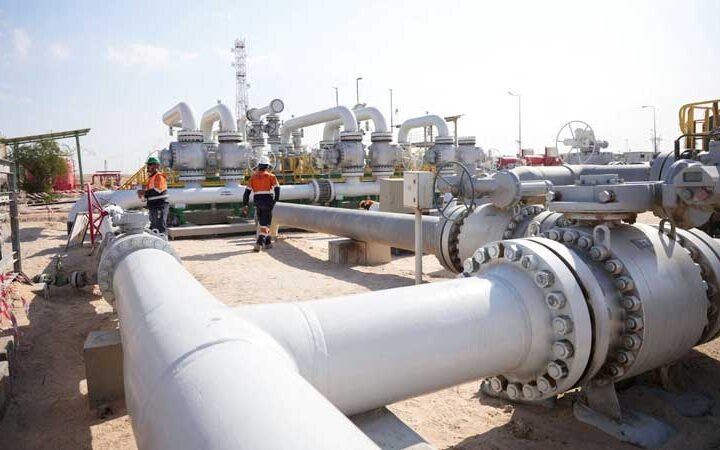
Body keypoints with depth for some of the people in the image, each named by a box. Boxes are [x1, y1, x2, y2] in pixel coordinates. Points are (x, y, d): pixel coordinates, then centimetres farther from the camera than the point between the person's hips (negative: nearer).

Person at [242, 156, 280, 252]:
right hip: (268, 202, -3)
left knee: (262, 222, 18)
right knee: (265, 224, -2)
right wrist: (276, 201, -3)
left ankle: (267, 243, 25)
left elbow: (247, 191, 4)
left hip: (257, 202, 3)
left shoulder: (253, 177, 8)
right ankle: (259, 243, -19)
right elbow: (277, 189, -10)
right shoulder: (271, 176, 1)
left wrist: (244, 205, 6)